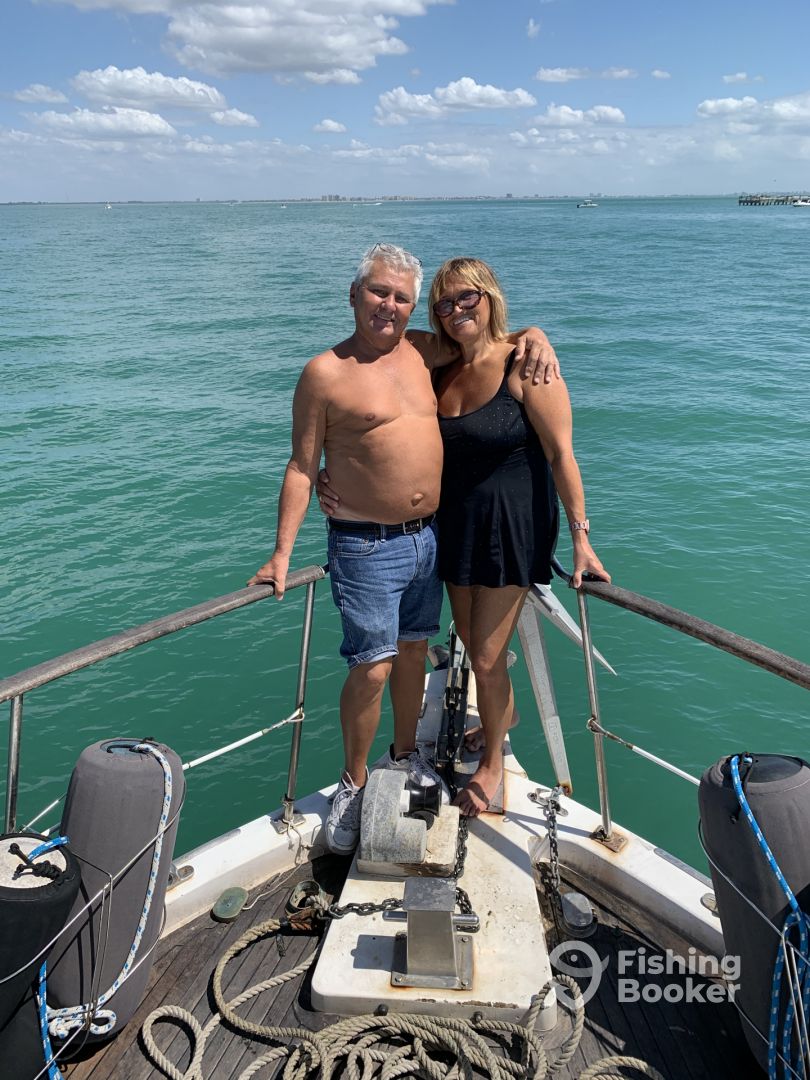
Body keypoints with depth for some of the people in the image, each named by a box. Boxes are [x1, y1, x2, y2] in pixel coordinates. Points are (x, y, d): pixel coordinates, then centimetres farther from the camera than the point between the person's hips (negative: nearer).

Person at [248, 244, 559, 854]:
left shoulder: (423, 352, 6)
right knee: (372, 666, -5)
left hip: (428, 536, 6)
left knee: (414, 650, 17)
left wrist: (534, 336, -2)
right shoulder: (326, 373, -9)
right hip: (367, 546, -5)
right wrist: (282, 553, -12)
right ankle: (354, 783, 17)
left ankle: (406, 754, 39)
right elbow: (302, 468, -8)